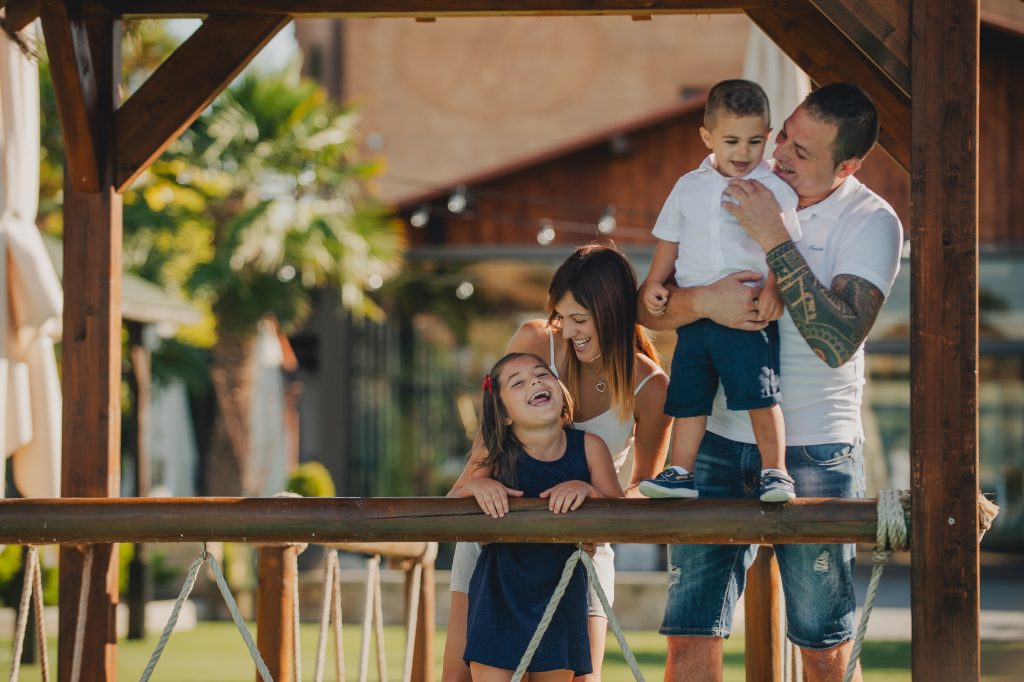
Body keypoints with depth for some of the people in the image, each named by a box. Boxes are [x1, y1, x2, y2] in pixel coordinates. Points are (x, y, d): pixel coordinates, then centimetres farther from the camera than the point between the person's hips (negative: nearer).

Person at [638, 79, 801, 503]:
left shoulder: (774, 189, -1)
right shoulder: (689, 188, 12)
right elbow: (670, 241, 21)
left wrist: (773, 288, -22)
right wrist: (654, 283, 7)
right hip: (693, 316, 4)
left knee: (760, 393, -10)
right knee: (688, 396, 6)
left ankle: (775, 472, -3)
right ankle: (680, 473, 14)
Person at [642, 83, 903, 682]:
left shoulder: (872, 223, -6)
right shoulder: (728, 193, 5)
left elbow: (838, 341, -21)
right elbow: (651, 309, 3)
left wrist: (775, 239, -23)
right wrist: (703, 301, -20)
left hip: (817, 452, -3)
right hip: (717, 440, 3)